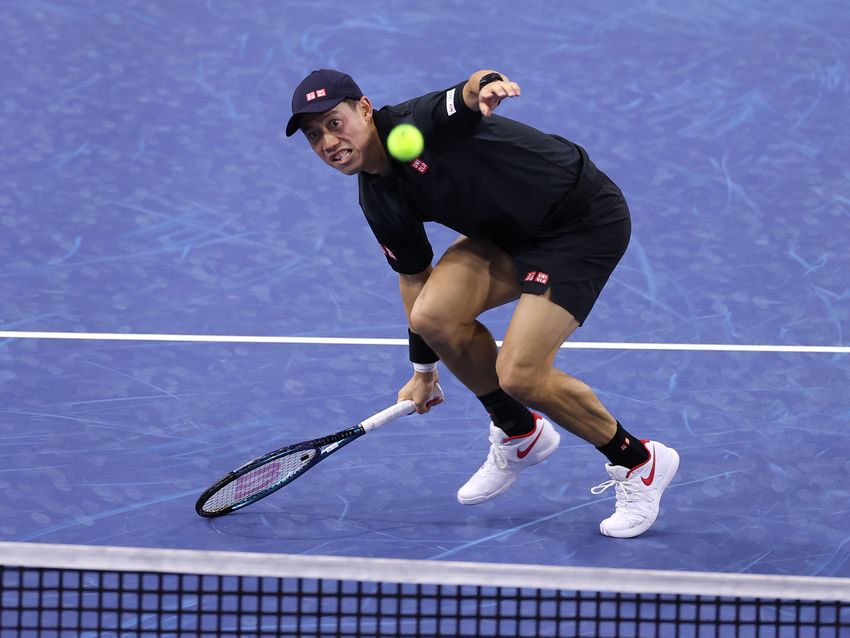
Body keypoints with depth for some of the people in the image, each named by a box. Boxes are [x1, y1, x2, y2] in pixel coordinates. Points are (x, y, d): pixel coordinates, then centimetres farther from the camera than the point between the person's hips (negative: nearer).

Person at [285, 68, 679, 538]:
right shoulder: (378, 200, 1)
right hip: (510, 232, 8)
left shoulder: (418, 122, -23)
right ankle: (520, 436, 12)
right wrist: (423, 369, 22)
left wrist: (484, 86, -71)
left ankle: (639, 463, 4)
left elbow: (468, 94, -45)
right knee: (434, 314, -13)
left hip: (585, 218, -8)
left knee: (519, 375, -18)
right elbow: (414, 275, 15)